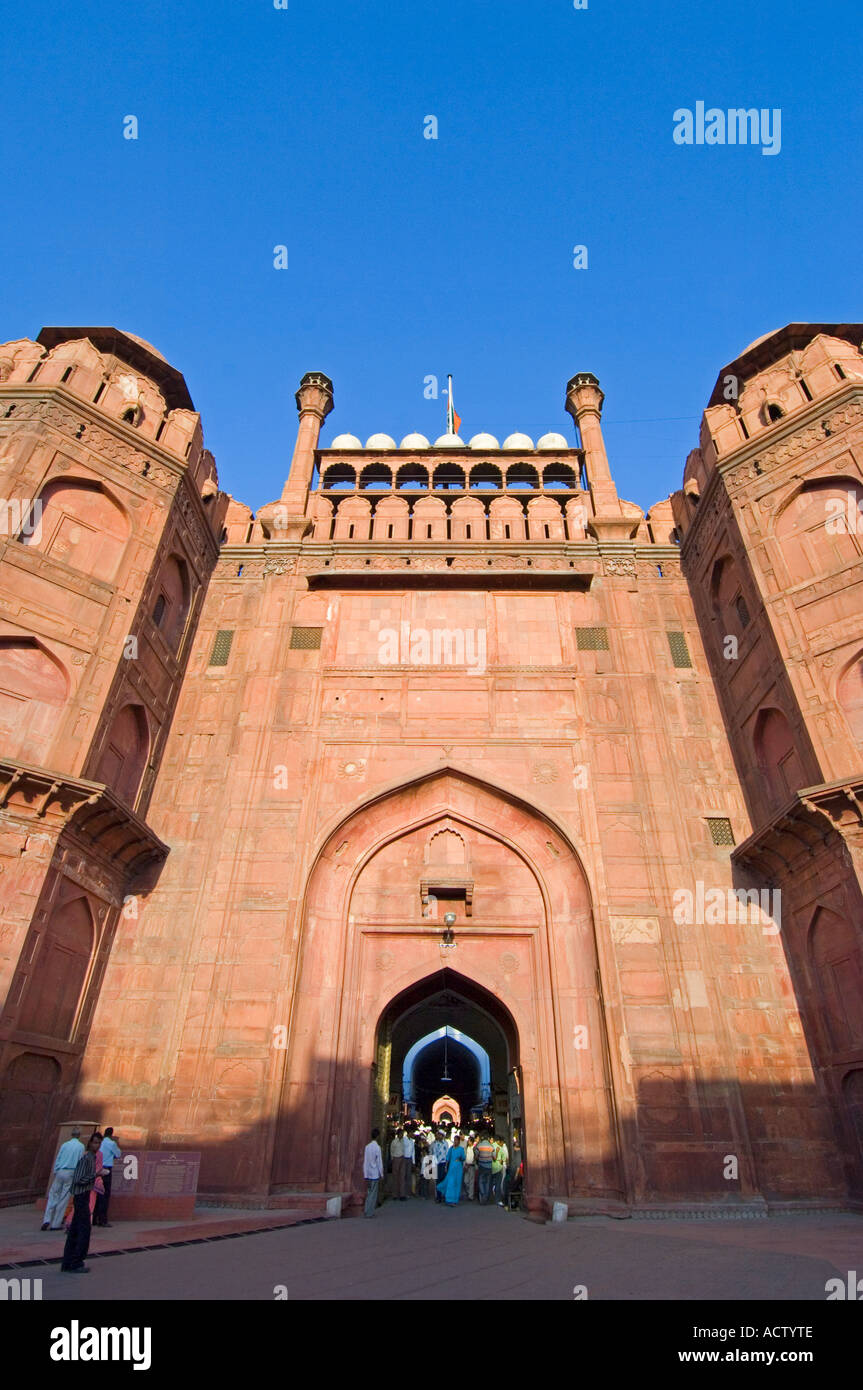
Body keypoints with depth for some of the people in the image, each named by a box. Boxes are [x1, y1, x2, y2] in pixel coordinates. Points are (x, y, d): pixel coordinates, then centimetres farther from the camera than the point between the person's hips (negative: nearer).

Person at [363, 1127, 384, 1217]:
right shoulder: (377, 1147, -14)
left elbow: (365, 1162, 3)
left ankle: (368, 1211, 20)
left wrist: (365, 1175, 8)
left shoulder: (367, 1147, 2)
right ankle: (368, 1212, 2)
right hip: (375, 1174, -5)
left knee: (369, 1192, 17)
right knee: (372, 1194, 2)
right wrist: (381, 1174, 0)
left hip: (368, 1174, 5)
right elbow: (379, 1162, -10)